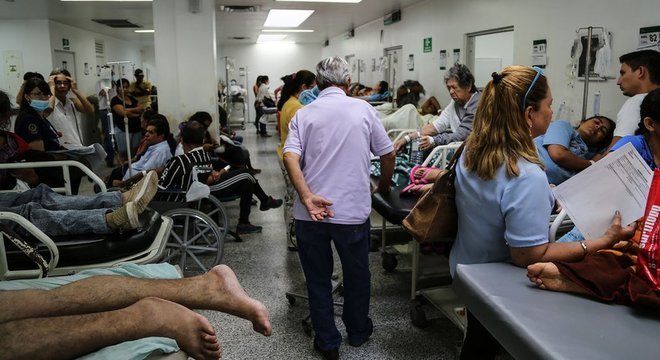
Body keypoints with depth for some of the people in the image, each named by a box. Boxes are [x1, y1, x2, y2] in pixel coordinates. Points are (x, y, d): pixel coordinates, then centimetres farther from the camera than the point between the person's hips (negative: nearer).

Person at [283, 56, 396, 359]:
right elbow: (388, 154, 7)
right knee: (357, 275, 20)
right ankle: (358, 331, 39)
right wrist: (383, 185, 23)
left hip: (311, 213, 1)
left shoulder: (304, 114, 2)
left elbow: (290, 157, -13)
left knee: (318, 280, 15)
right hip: (353, 211, 0)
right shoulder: (363, 110, 1)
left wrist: (307, 198, -18)